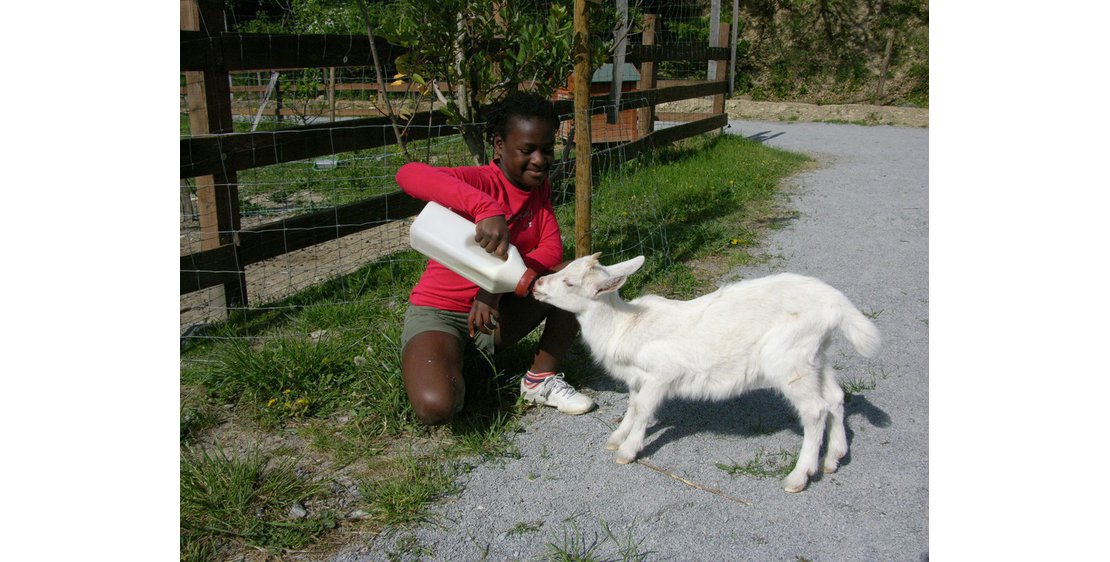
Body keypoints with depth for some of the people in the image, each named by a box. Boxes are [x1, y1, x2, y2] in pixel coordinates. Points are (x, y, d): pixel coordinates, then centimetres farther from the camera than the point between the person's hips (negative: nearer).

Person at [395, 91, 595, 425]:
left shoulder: (539, 187, 2)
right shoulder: (481, 181, -20)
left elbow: (552, 250, -11)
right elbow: (408, 174, -41)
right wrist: (487, 208, -53)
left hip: (494, 310, 6)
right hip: (439, 311, -5)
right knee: (436, 408, -31)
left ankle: (541, 380, -2)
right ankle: (453, 361, 5)